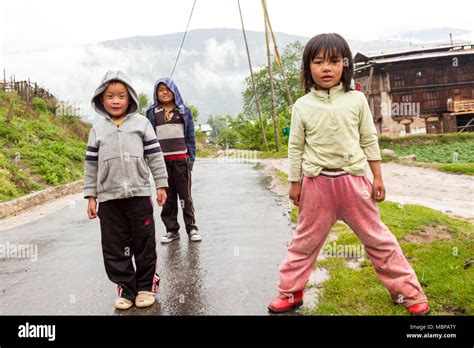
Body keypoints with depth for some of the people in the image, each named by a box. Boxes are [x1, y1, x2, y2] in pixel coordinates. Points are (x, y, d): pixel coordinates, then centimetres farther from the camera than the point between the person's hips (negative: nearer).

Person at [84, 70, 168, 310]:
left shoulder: (141, 123, 3)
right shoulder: (98, 130, 8)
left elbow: (155, 156, 3)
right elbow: (91, 166, 9)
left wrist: (161, 185, 0)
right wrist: (91, 197, 6)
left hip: (139, 194, -2)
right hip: (108, 198, 2)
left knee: (144, 244, 7)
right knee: (114, 247, 6)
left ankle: (146, 286, 23)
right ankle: (126, 288, 21)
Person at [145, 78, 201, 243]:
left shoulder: (184, 111, 6)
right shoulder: (152, 113, 8)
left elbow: (190, 136, 6)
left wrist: (191, 158, 0)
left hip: (181, 159, -1)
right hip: (162, 160, 1)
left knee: (185, 195, 3)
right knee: (167, 197, 6)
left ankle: (191, 228, 12)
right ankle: (171, 229, 16)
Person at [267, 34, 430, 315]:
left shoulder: (356, 99, 0)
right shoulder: (302, 106, -2)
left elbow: (369, 141, 5)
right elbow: (296, 147, 3)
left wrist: (378, 178, 3)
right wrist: (295, 184, 3)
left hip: (353, 179, 0)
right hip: (316, 183, 0)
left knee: (377, 238, 10)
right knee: (305, 241, 10)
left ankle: (409, 292, 26)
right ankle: (290, 293, 26)